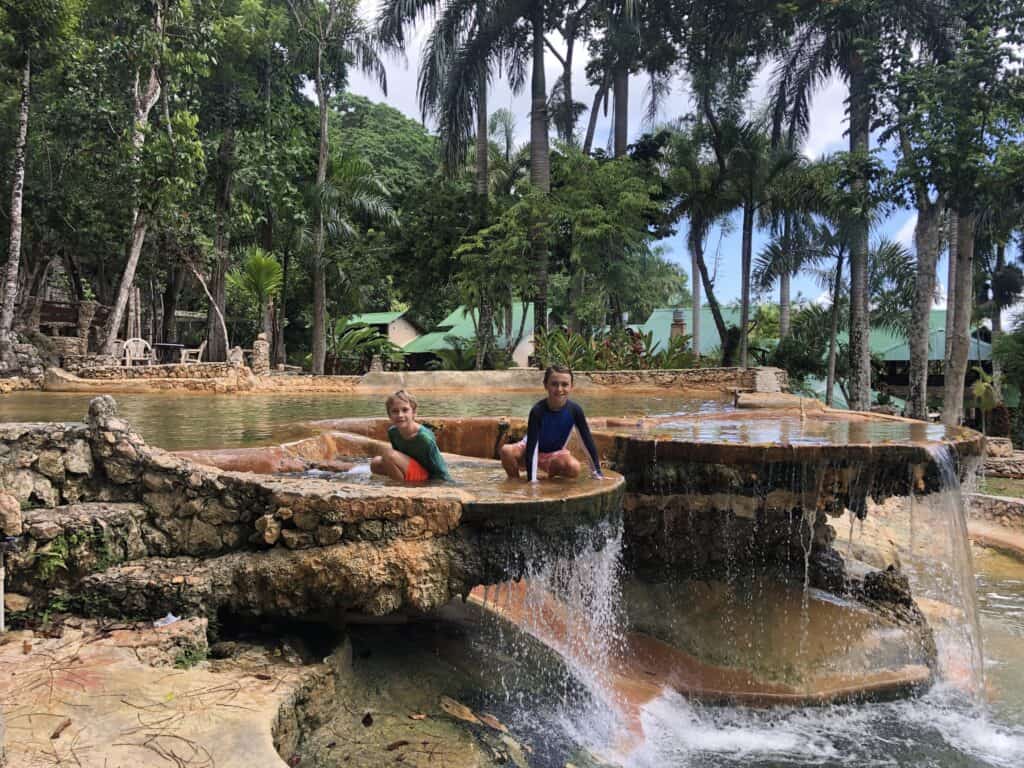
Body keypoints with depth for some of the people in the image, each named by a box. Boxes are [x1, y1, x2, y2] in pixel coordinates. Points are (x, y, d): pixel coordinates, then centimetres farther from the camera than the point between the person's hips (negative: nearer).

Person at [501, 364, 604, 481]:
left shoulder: (574, 410, -20)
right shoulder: (538, 411, -28)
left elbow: (588, 439, -12)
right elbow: (532, 445, -30)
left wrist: (597, 472, -12)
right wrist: (531, 480, -34)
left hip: (555, 454, 2)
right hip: (531, 450, -2)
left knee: (574, 469, -30)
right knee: (506, 451, -33)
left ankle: (552, 474, 4)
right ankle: (515, 480, -4)